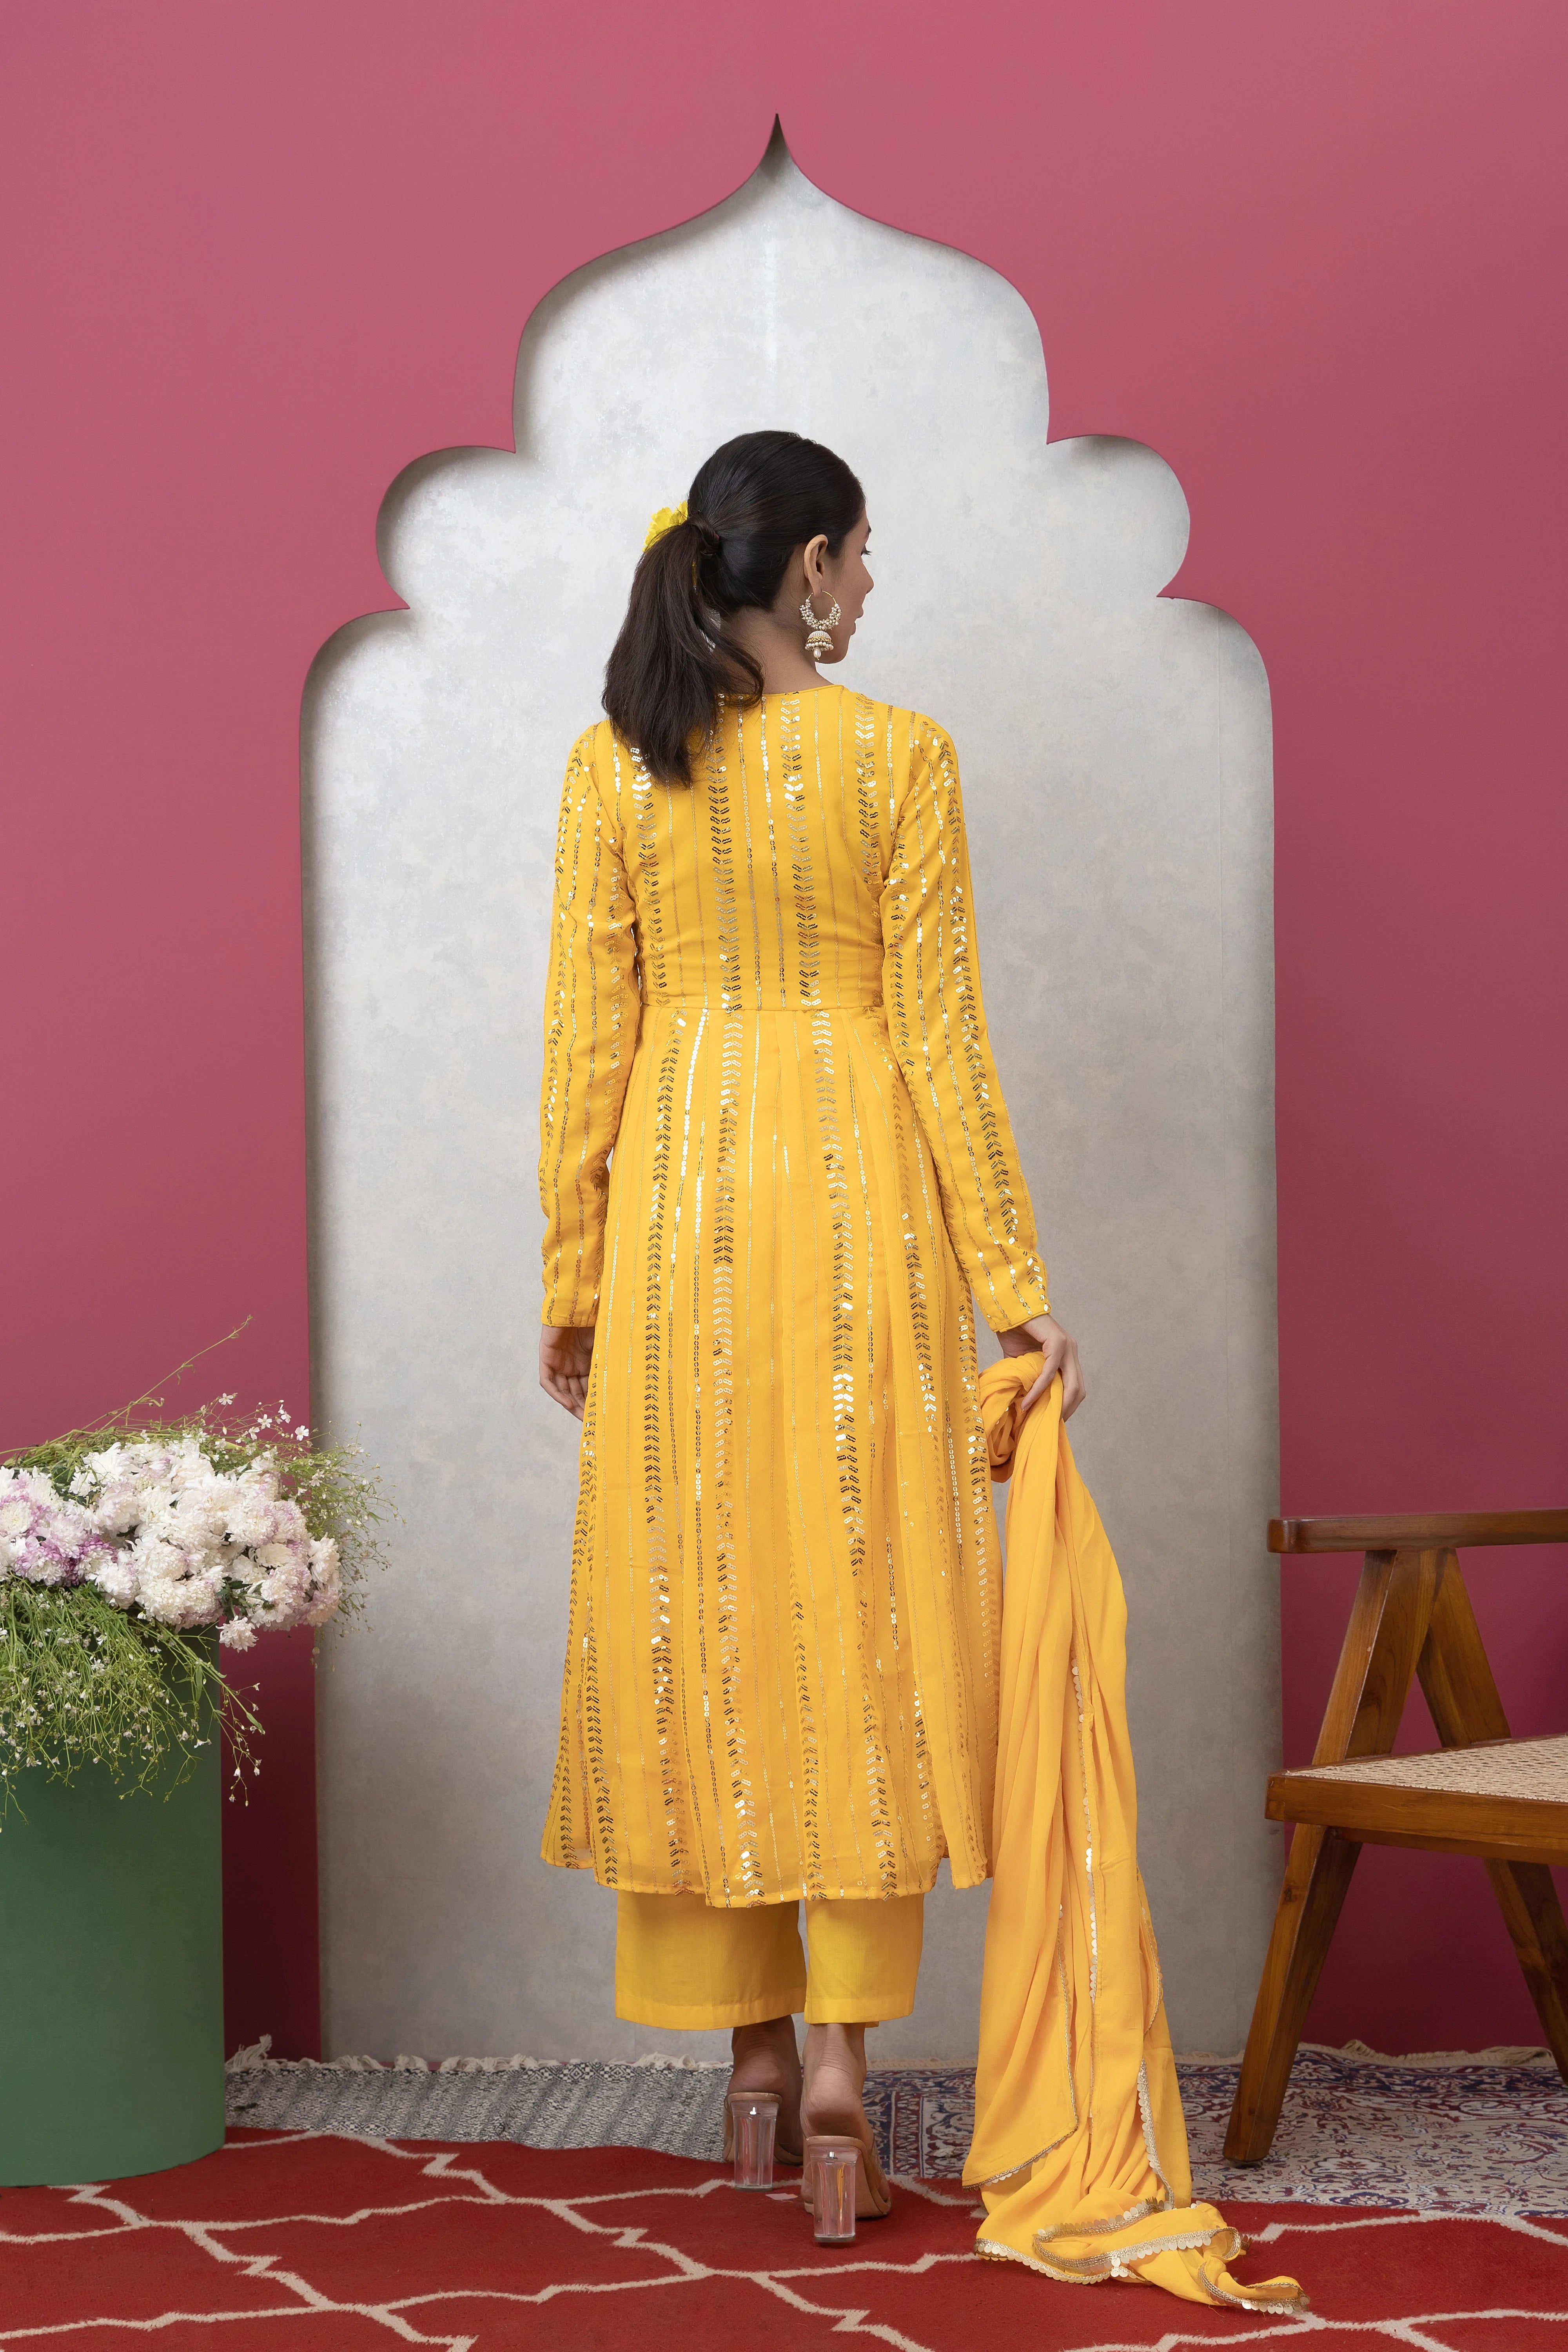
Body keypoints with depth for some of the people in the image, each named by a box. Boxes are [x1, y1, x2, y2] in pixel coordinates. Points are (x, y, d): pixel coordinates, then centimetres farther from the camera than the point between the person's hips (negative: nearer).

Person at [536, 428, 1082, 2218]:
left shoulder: (612, 768, 2)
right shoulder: (898, 755, -5)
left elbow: (587, 1040, 2)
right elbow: (940, 1034, -6)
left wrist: (571, 1278, 9)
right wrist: (1011, 1280, -2)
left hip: (676, 1192, 3)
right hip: (856, 1190, -2)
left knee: (701, 1594, 9)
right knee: (858, 1593, 2)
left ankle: (752, 2034, 17)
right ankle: (843, 2046, -2)